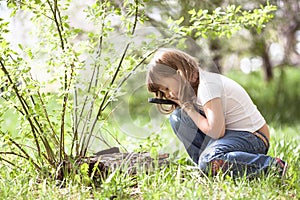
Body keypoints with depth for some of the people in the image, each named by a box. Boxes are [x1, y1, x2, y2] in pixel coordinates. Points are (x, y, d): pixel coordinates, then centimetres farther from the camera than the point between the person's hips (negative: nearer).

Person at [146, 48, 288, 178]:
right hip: (230, 132, 9)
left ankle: (273, 166, -21)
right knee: (177, 116, 0)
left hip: (253, 137, -9)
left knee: (209, 161, -36)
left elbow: (215, 131, -27)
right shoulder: (193, 84, 7)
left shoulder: (206, 86, -21)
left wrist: (188, 107, -16)